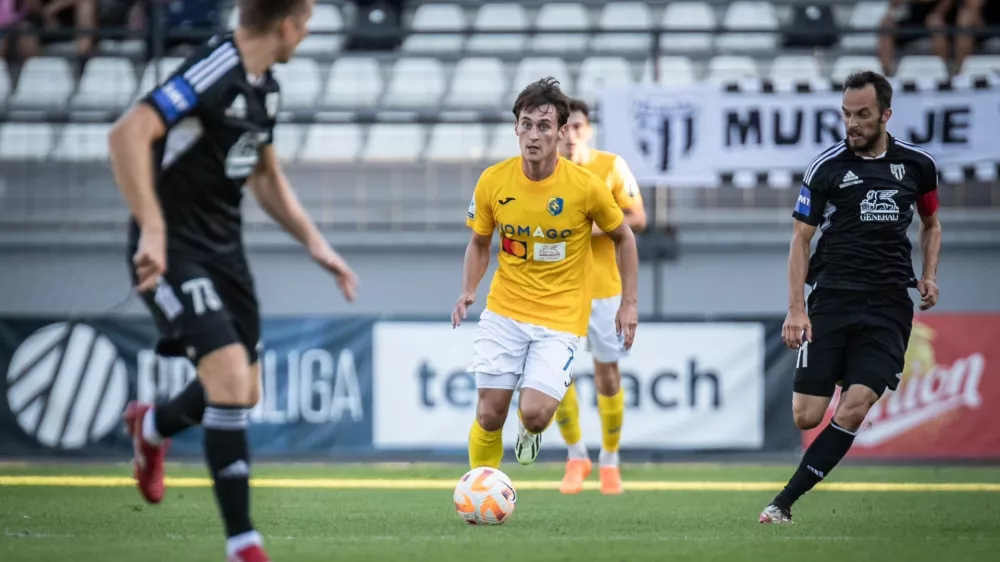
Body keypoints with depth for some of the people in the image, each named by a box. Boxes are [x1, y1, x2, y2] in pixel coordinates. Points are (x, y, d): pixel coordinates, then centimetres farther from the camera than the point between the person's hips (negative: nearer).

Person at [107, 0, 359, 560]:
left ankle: (152, 428, 47)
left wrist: (315, 242, 16)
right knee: (231, 377, -20)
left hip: (224, 248, 9)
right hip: (172, 252, -9)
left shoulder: (265, 88, 8)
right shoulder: (214, 73, -22)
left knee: (244, 393, 14)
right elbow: (127, 135, -32)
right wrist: (152, 231, -35)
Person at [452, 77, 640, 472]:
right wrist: (468, 291, -4)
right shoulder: (493, 181, -6)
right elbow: (480, 241, 11)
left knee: (534, 414, -16)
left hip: (561, 317, -2)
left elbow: (623, 238, 4)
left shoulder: (586, 186, -13)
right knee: (490, 413, -2)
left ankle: (530, 429, 23)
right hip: (504, 310, 2)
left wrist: (629, 303, 2)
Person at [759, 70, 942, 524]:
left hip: (889, 304, 0)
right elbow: (801, 239, 3)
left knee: (853, 410, -17)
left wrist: (928, 275, 7)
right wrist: (796, 309, -7)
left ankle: (785, 502, -12)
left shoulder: (917, 164, 7)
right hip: (832, 299, 0)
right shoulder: (827, 167, 0)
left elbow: (931, 223, 24)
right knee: (807, 416, -7)